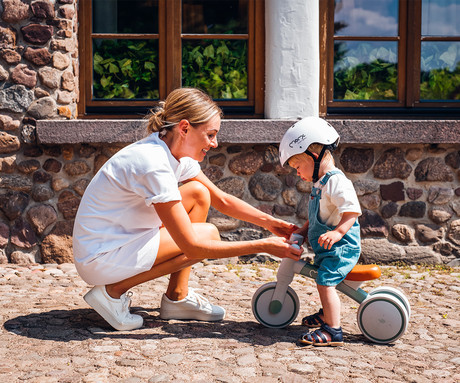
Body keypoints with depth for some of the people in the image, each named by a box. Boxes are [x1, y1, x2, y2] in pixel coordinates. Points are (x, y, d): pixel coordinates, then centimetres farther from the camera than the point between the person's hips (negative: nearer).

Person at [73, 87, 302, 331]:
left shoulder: (176, 154, 0)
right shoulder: (154, 165, -28)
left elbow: (222, 200, 13)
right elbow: (192, 247, -26)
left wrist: (268, 221, 0)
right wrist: (263, 246, -23)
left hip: (124, 237, 9)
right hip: (100, 259, -9)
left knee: (198, 194, 4)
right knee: (207, 234, -12)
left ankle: (177, 297, 9)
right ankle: (114, 291, -6)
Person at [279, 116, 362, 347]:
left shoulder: (337, 182, -19)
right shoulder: (320, 184, 15)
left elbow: (352, 211, -28)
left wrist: (337, 232, -39)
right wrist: (302, 231, 16)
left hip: (341, 247, -11)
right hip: (326, 249, 11)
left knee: (325, 283, -21)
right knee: (323, 281, 26)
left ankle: (333, 331, -22)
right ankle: (327, 313, 47)